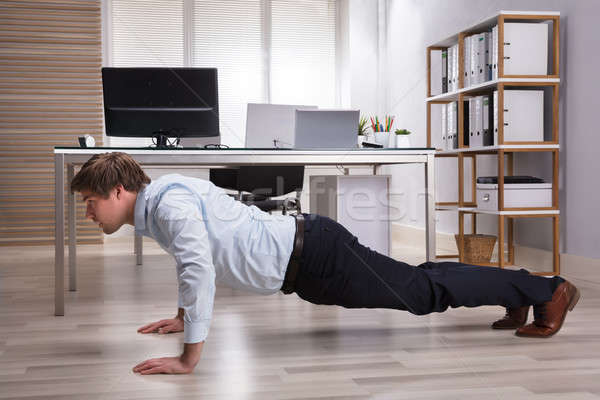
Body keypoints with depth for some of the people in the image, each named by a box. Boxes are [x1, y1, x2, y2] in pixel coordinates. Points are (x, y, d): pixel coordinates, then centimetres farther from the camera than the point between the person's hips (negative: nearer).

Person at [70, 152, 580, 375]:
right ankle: (521, 294, 34)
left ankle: (548, 292, 16)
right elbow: (199, 255, 27)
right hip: (302, 263, 9)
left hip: (314, 256, -9)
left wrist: (189, 357, -33)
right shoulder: (162, 197, 9)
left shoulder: (169, 200, -22)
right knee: (415, 283, 19)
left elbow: (199, 269, -37)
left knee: (425, 291, 2)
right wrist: (184, 315, 29)